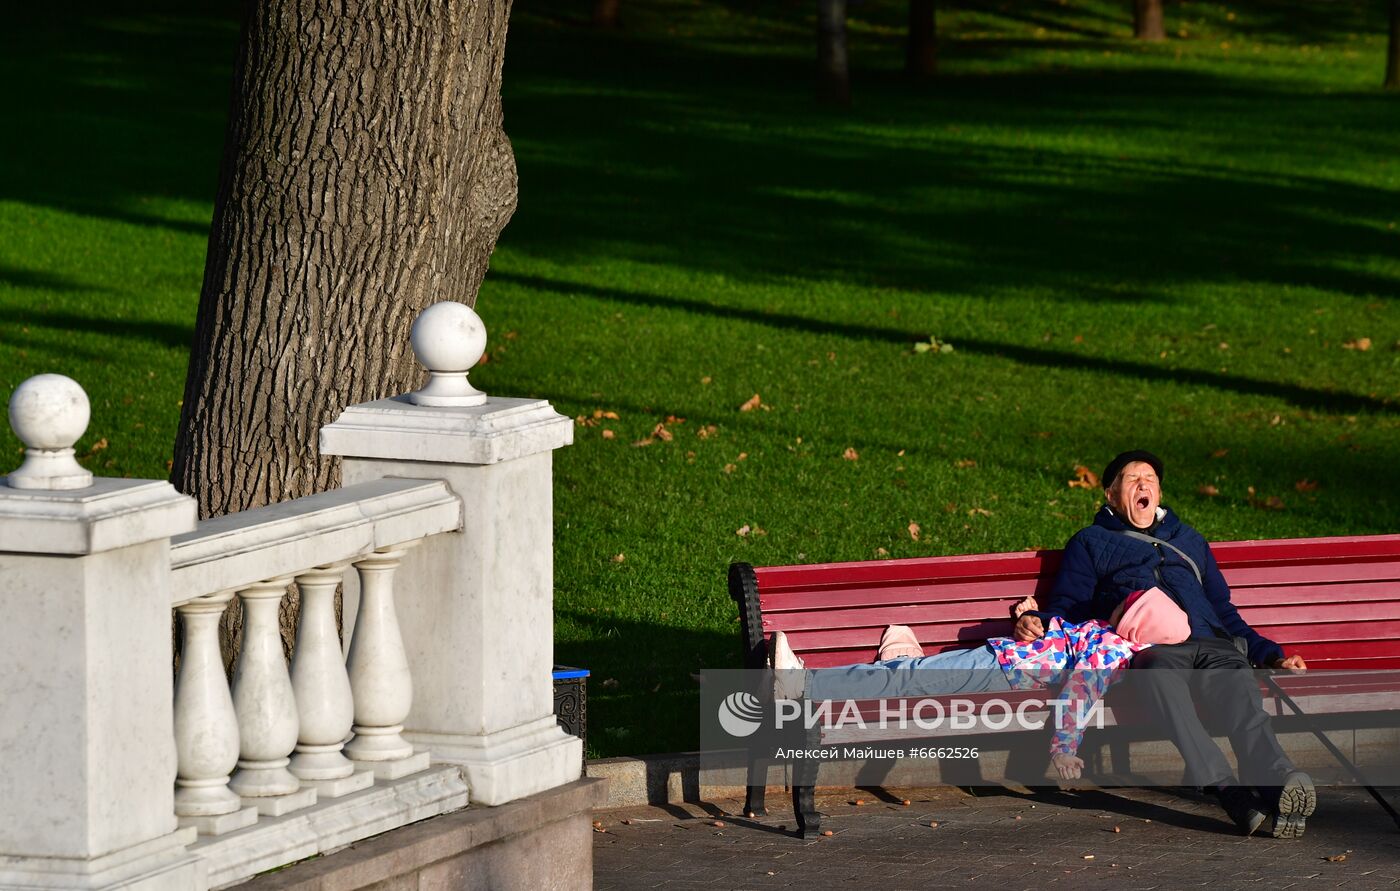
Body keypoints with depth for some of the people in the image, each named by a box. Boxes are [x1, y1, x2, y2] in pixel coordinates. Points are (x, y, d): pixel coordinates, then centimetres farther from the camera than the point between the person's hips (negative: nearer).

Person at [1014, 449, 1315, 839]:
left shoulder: (1189, 541, 39)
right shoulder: (1091, 543, 30)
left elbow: (1224, 612, 38)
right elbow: (1067, 609, 20)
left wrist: (1272, 656, 26)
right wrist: (1036, 623, -4)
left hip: (1210, 644, 3)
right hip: (1147, 648, -3)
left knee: (1239, 689, -35)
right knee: (1162, 676, -43)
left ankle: (1277, 783, -62)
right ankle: (1230, 791, -60)